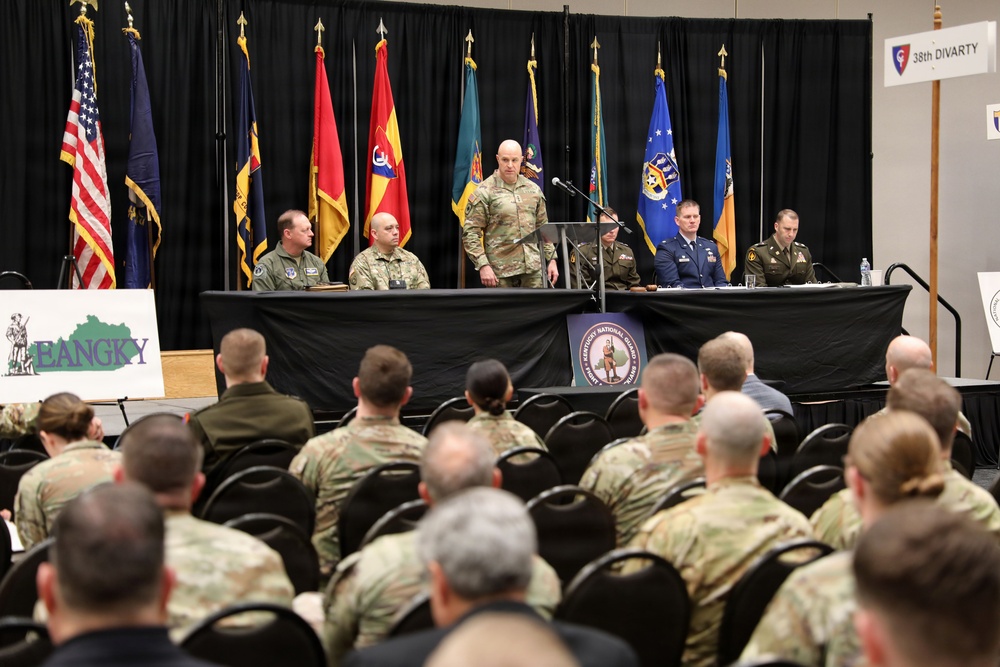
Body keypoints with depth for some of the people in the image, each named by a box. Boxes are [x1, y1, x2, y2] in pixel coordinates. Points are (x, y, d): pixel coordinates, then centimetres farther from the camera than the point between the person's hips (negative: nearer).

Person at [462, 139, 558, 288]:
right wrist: (483, 265, -16)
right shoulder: (484, 192, -3)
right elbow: (470, 233, -7)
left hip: (533, 269, 4)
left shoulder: (533, 190, 12)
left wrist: (552, 259, 10)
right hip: (500, 272, -4)